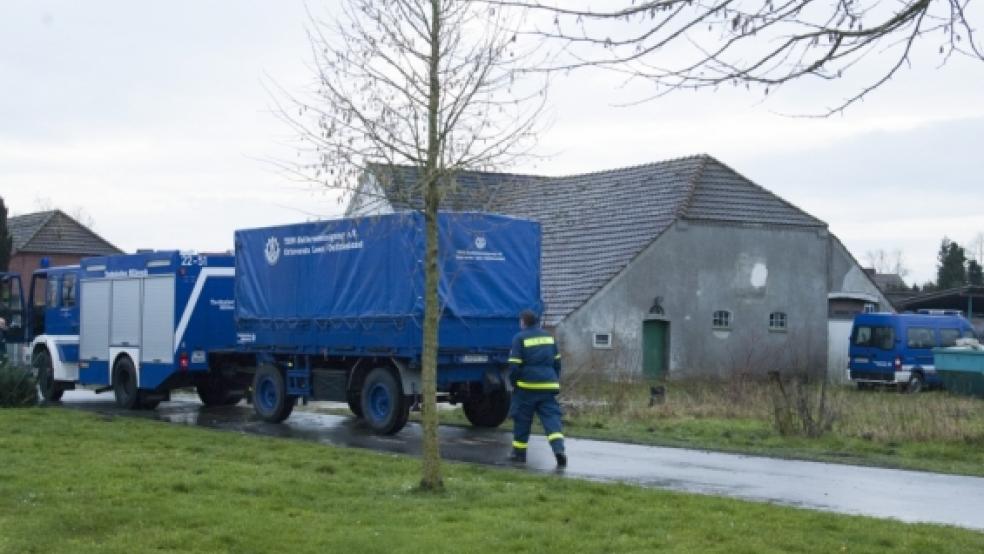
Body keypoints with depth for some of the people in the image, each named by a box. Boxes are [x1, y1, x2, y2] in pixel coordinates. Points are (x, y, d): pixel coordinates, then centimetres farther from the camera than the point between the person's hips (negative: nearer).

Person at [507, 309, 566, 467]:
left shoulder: (520, 338, -6)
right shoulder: (548, 336, 12)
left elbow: (514, 365, -9)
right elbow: (557, 361, 17)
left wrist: (514, 382, 6)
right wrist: (556, 382, 25)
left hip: (527, 386, -4)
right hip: (548, 386, 4)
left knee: (522, 420, 9)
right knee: (551, 417, -1)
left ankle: (519, 453, 17)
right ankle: (559, 449, -20)